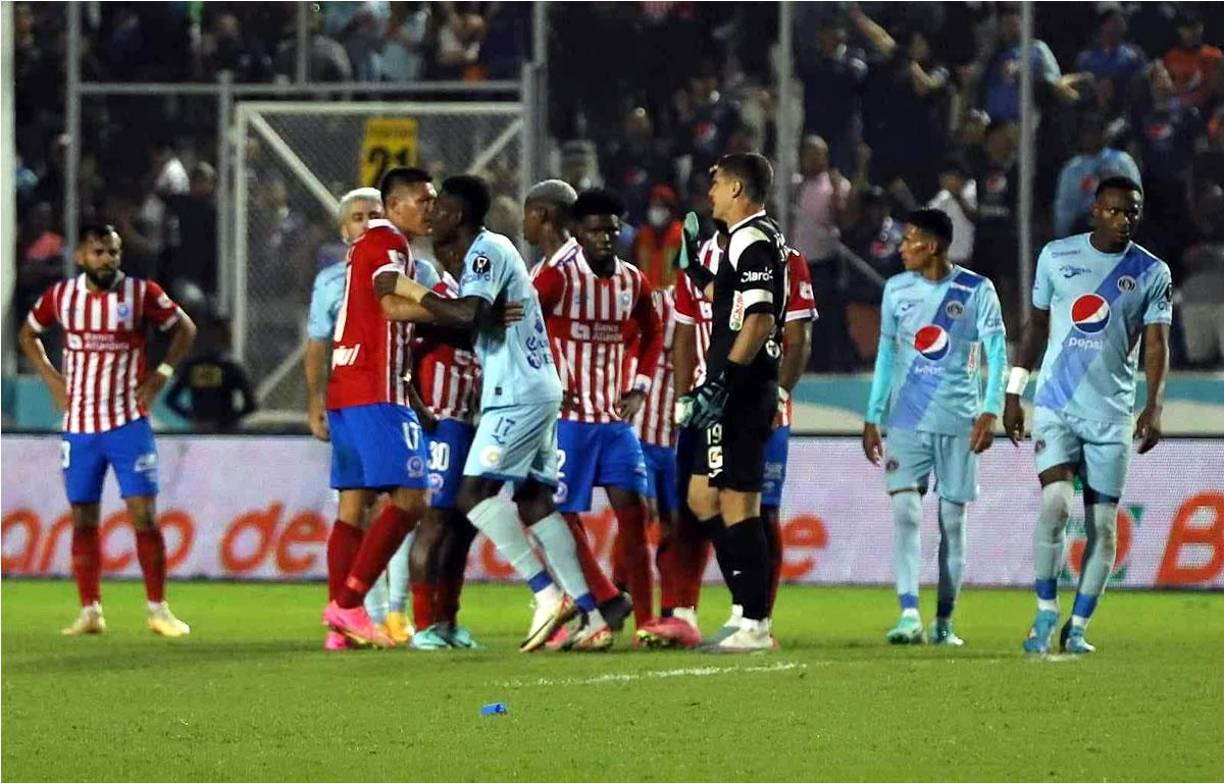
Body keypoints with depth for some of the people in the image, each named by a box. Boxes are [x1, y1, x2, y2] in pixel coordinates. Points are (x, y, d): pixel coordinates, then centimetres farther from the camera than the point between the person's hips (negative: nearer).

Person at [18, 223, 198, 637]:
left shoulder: (142, 293, -5)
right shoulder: (60, 296, 1)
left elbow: (184, 328, 8)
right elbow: (28, 333, 18)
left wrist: (161, 374, -2)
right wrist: (51, 378, 6)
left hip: (128, 424, -2)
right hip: (79, 427, 2)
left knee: (144, 516, -7)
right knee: (83, 520, 4)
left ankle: (159, 611, 0)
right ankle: (90, 611, 12)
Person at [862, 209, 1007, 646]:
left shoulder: (977, 291, -2)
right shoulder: (897, 290, 8)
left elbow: (996, 352, -2)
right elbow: (886, 354, 15)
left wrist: (990, 412, -12)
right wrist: (872, 418, 12)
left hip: (958, 420, -2)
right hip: (908, 420, 2)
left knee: (952, 520, 3)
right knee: (905, 511, -13)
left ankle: (944, 621, 12)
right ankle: (909, 617, -19)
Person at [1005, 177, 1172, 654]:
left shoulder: (1153, 274, 2)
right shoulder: (1056, 256, 5)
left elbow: (1156, 345, -2)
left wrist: (1154, 406, -17)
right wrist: (1014, 392, 12)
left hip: (1110, 413, 1)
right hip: (1056, 405, -1)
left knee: (1103, 525, 0)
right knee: (1055, 502, -18)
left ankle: (1077, 627, 12)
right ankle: (1045, 614, -3)